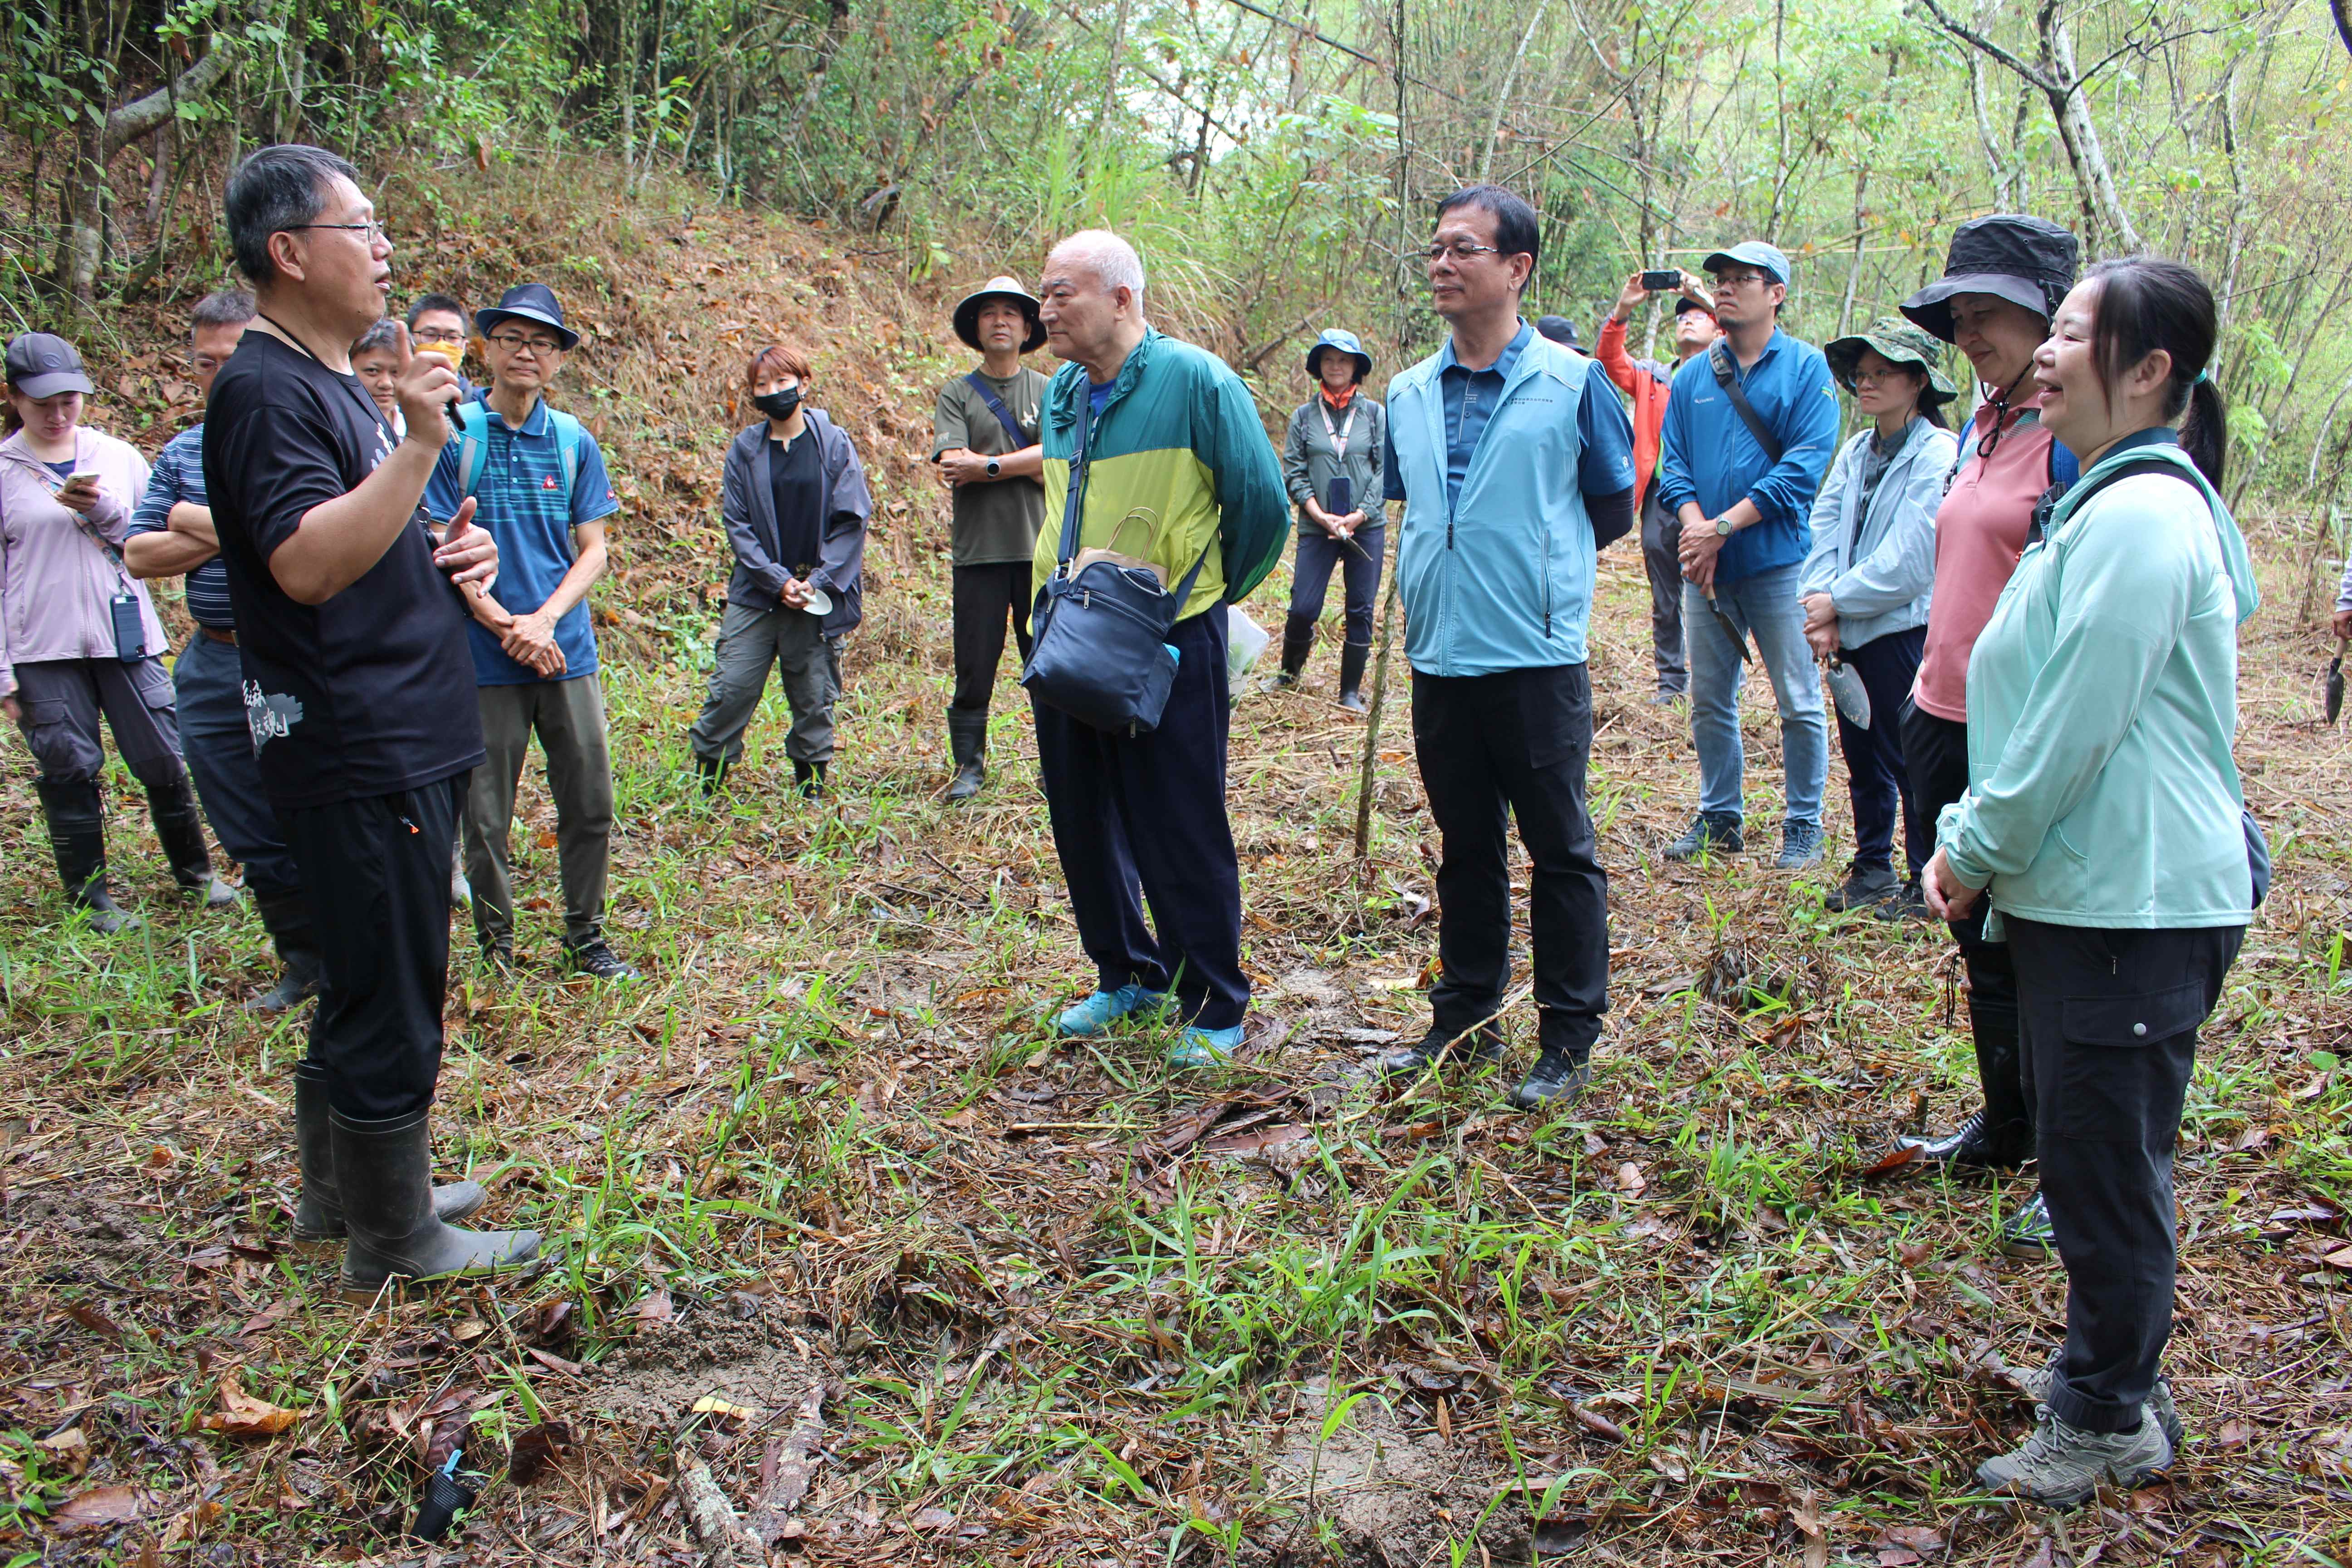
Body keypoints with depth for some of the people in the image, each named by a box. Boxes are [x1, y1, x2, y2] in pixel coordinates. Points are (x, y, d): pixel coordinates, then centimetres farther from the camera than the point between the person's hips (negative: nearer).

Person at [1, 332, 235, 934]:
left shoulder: (118, 457, 8)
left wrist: (106, 512, -10)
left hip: (126, 636, 2)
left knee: (164, 760, 4)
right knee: (69, 772, 3)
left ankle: (195, 871, 23)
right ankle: (91, 897, 15)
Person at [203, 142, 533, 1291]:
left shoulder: (334, 382, 16)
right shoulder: (265, 392, -15)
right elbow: (306, 563, -28)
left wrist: (453, 551, 7)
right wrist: (422, 445, -33)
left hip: (401, 742, 10)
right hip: (357, 754, -10)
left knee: (368, 983, 20)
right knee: (391, 998, -1)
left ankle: (343, 1192, 34)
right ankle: (393, 1241, 13)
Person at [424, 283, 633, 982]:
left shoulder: (575, 443, 7)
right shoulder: (452, 434, -2)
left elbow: (592, 550, 6)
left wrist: (545, 618, -10)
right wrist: (505, 625, -12)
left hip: (568, 653, 3)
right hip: (484, 660, -3)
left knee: (590, 805, 7)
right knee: (485, 818, 4)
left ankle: (586, 939, 23)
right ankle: (496, 948, 21)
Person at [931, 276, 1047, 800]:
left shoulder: (1048, 391, 9)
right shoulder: (957, 394, 7)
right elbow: (953, 464, -7)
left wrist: (988, 466, -12)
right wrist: (1025, 462, -8)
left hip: (1041, 547, 1)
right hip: (980, 550, 0)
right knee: (975, 667, 2)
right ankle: (968, 766, 13)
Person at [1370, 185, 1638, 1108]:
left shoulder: (1572, 384, -5)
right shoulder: (1409, 395, 9)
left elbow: (1615, 508, 6)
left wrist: (1544, 570, 12)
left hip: (1537, 661, -5)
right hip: (1440, 659, 5)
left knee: (1560, 851, 3)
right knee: (1465, 850, 15)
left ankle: (1569, 1039, 13)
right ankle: (1464, 1021, 26)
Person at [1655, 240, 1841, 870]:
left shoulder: (1807, 368, -2)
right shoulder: (1692, 376, 11)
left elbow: (1805, 465, -11)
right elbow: (1673, 464, 7)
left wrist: (1725, 525, -16)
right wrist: (1695, 527, -12)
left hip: (1778, 562, -4)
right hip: (1705, 565, 5)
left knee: (1799, 702, 1)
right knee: (1709, 701, 12)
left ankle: (1803, 826, 13)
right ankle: (1720, 817, 25)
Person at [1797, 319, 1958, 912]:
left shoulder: (1938, 453, -11)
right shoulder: (1856, 453, 11)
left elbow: (1909, 562, -17)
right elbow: (1823, 530, 4)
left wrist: (1837, 601, -11)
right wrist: (1821, 609, -10)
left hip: (1905, 632, -7)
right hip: (1849, 634, 7)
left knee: (1910, 762, 1)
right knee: (1862, 757, 16)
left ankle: (1927, 880, 14)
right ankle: (1872, 867, 29)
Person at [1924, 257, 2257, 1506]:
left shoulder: (2139, 518, -19)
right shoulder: (2114, 502, 16)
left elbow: (2073, 726, -21)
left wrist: (1976, 853, -10)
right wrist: (1976, 840, 13)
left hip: (2135, 904, -10)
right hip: (2094, 888, 10)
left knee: (2104, 1165, 3)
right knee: (2090, 1151, 21)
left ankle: (2110, 1422, 20)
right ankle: (2109, 1374, 38)